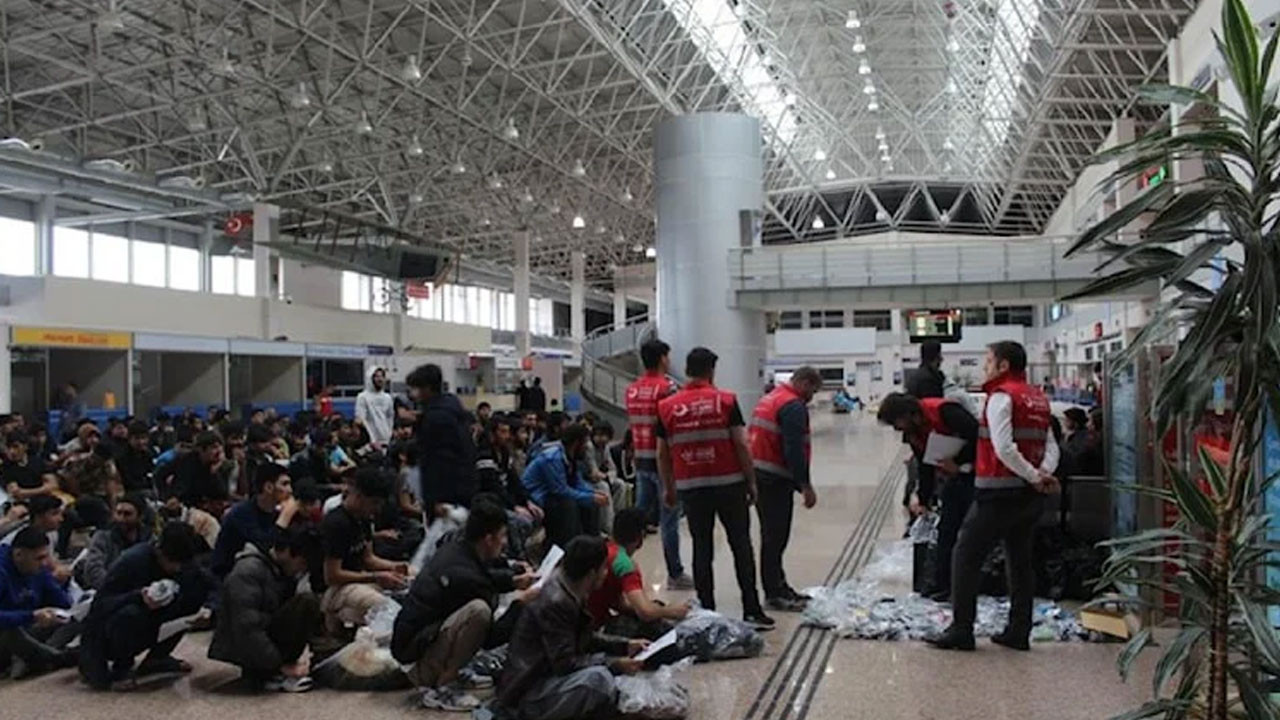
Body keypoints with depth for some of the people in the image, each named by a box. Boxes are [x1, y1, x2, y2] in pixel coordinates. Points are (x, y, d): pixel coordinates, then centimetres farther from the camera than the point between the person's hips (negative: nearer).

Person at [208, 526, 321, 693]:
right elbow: (246, 627, -25)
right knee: (306, 603, -22)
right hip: (239, 647, -9)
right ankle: (269, 675, -15)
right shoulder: (247, 571, -18)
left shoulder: (283, 573, 11)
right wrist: (280, 665, -24)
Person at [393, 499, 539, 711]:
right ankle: (439, 690, -15)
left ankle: (450, 674, 14)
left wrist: (513, 581, 11)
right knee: (479, 611, -31)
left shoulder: (454, 549, 0)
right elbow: (490, 639, -15)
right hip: (414, 652, -10)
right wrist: (520, 604, -7)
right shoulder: (466, 577, -24)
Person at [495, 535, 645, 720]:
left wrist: (625, 646, 7)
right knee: (599, 678, -29)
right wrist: (613, 664, -21)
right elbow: (564, 663, -25)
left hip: (547, 677, 10)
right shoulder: (555, 603, -25)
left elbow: (585, 639, 16)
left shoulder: (571, 593, 3)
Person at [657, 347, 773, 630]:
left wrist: (668, 487, 17)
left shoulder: (667, 406, 2)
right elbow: (741, 445, -6)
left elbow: (662, 453, 6)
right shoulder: (725, 400, -5)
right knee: (741, 546, 6)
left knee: (701, 549, 8)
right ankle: (751, 611, 6)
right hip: (729, 484, -2)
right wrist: (751, 481, 2)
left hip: (691, 487, 2)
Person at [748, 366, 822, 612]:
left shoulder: (769, 399, 18)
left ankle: (778, 587, 23)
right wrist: (806, 486, -16)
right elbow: (795, 450, -20)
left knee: (773, 536, 16)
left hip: (757, 474, 10)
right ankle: (774, 593, 2)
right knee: (775, 538, -3)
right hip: (775, 480, -10)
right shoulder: (794, 406, -13)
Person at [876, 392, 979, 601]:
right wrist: (923, 499, 9)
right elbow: (926, 468, 11)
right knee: (946, 529, 11)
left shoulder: (944, 412, -24)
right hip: (954, 478, 9)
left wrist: (961, 465, -20)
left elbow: (978, 435, -27)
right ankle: (942, 585, 20)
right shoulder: (912, 433, 3)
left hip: (974, 473, -9)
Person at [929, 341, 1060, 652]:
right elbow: (1051, 445, 8)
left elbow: (1004, 448, -22)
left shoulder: (1002, 395, -12)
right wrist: (1044, 473, -7)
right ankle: (1018, 632, 19)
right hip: (1030, 496, 8)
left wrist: (1034, 476, -14)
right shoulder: (1038, 397, 13)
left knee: (966, 556, 0)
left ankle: (961, 630, 1)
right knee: (1020, 559, 15)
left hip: (1000, 492, -8)